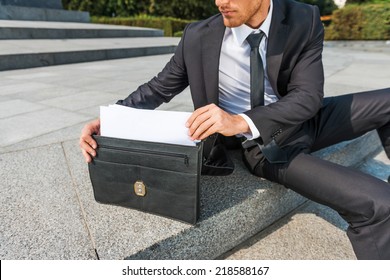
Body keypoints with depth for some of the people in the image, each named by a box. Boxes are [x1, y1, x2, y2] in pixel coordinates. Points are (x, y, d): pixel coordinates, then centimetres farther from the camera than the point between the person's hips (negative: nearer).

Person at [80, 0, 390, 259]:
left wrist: (241, 121, -38)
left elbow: (308, 95, -20)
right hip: (265, 146, -4)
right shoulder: (199, 37, -14)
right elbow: (159, 88, -5)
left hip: (306, 122, 5)